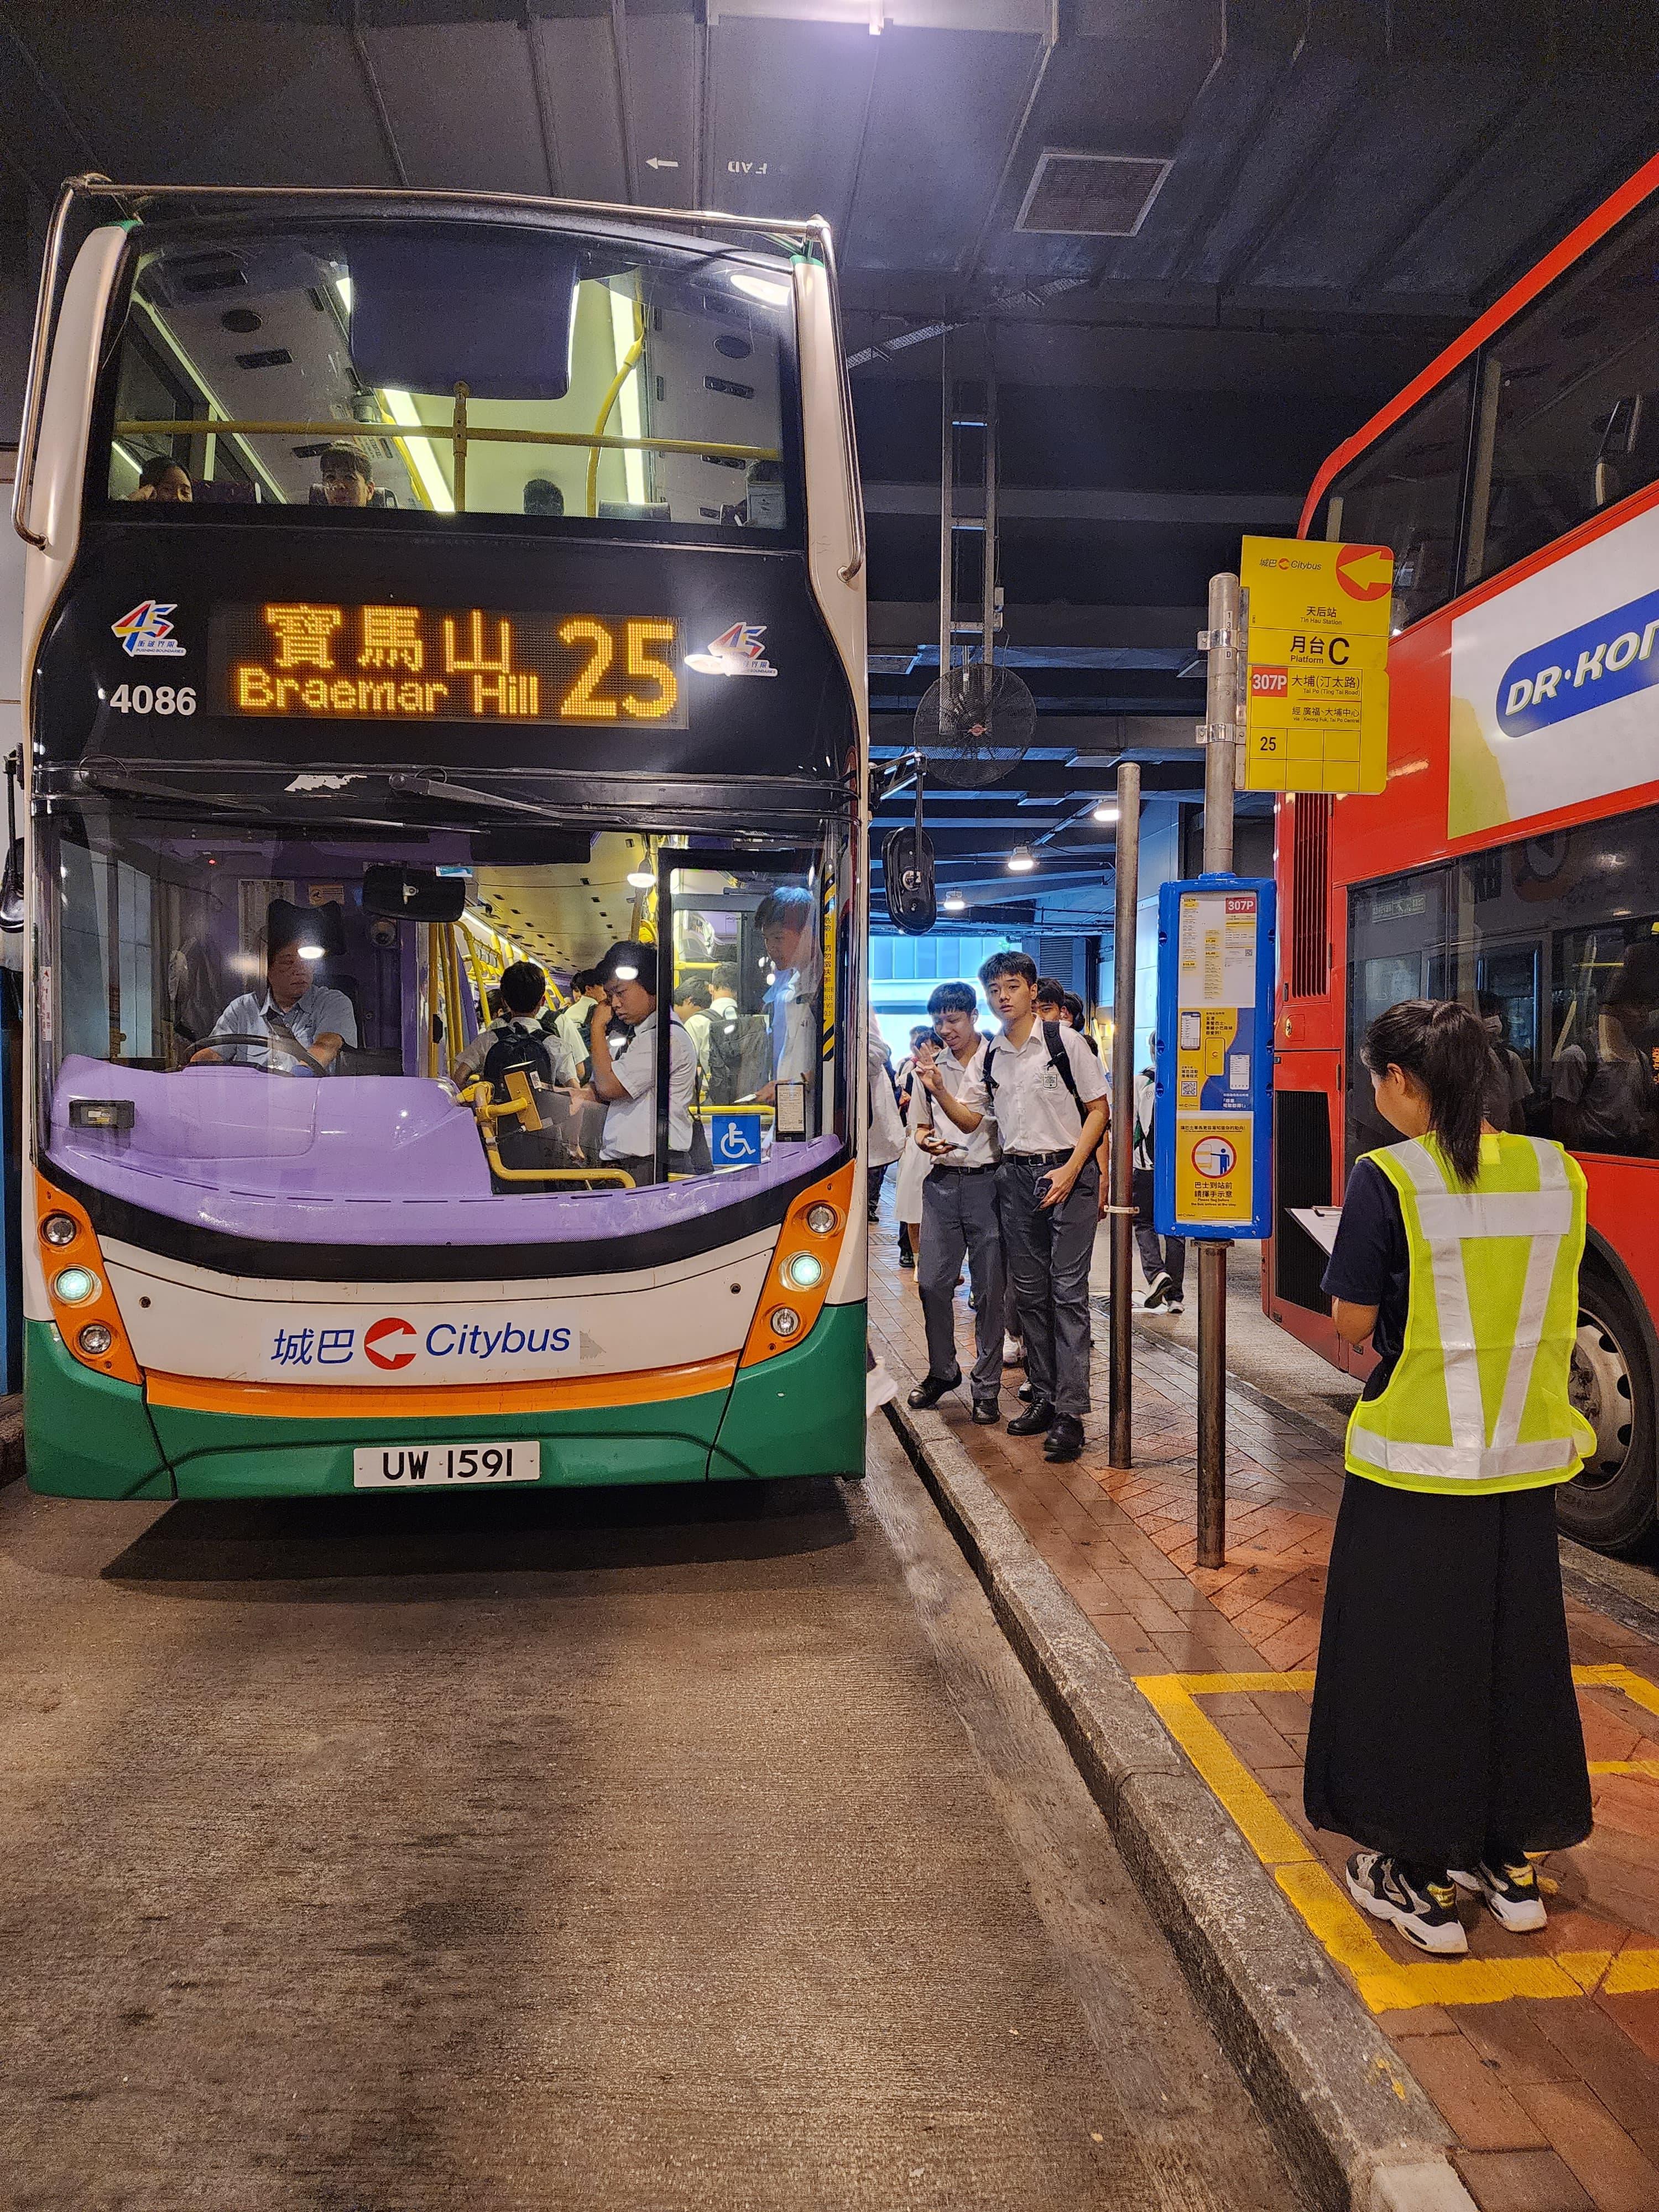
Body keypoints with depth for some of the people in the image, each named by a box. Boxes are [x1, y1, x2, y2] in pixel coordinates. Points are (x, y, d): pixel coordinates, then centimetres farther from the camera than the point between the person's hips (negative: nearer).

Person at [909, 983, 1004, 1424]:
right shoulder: (930, 1067, 11)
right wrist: (927, 1141, -3)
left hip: (987, 1182, -4)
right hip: (942, 1182, 4)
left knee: (989, 1289, 2)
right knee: (932, 1282, 6)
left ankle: (987, 1387, 11)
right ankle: (942, 1371, 25)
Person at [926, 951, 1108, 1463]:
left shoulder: (1064, 1041, -4)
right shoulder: (991, 1056, 10)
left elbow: (1098, 1108, -3)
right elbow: (970, 1120, 15)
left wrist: (1070, 1170, -13)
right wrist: (937, 1090, -4)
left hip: (1067, 1174, -5)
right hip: (1015, 1176, 5)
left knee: (1067, 1291, -7)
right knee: (1029, 1293, 9)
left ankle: (1070, 1411, -5)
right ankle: (1044, 1396, 18)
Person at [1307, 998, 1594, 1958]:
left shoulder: (1388, 1180, -17)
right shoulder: (1557, 1171, 0)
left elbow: (1354, 1323, -12)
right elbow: (1555, 1312, 8)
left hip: (1417, 1459, -5)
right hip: (1527, 1456, 5)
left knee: (1414, 1660, 10)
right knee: (1518, 1652, 19)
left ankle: (1425, 1881, 21)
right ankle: (1515, 1862, 33)